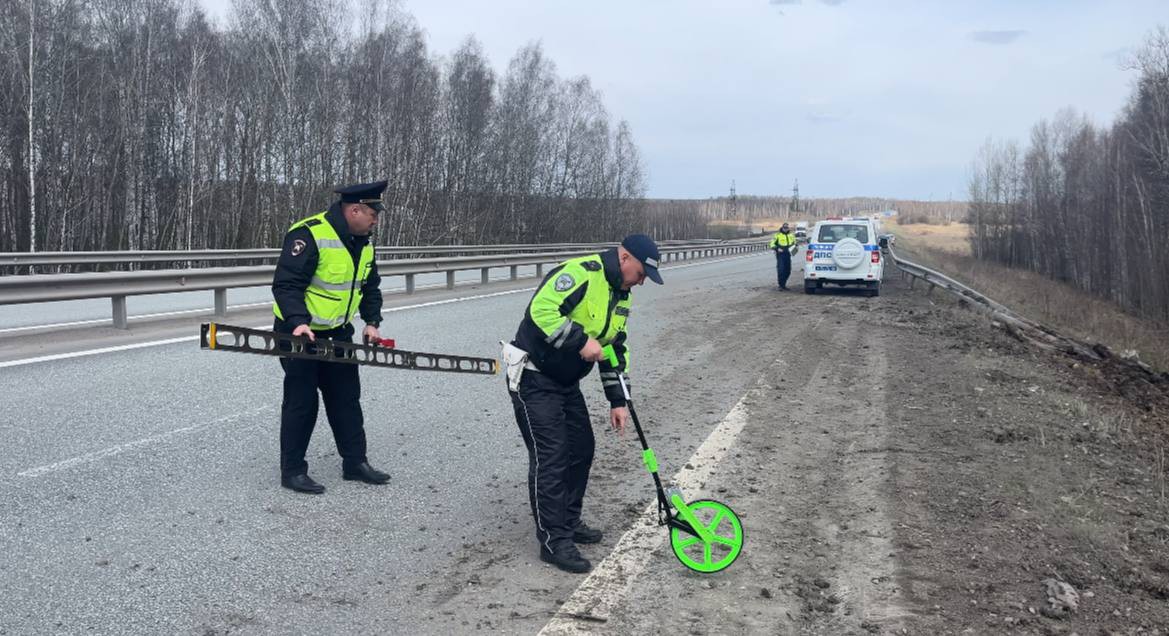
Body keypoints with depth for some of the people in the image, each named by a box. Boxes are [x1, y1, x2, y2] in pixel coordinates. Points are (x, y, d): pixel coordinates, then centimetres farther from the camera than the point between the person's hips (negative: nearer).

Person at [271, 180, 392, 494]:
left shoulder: (363, 244, 4)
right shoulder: (309, 235, -23)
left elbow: (370, 287, 14)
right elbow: (286, 284, -27)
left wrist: (371, 321, 1)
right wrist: (297, 322, -37)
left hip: (338, 333, 8)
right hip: (300, 333, -8)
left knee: (347, 397, 11)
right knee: (301, 402, -1)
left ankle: (355, 462, 22)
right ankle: (292, 471, 11)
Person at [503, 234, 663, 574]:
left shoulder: (620, 296, 9)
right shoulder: (581, 272, -22)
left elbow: (615, 351, 15)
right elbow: (542, 310, -34)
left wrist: (617, 401, 11)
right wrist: (582, 341, -30)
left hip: (567, 381, 10)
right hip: (534, 378, -10)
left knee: (581, 449, 13)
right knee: (551, 457, -9)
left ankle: (569, 522, 30)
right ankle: (554, 541, 0)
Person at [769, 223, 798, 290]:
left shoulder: (791, 235, 13)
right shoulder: (777, 235, -2)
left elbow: (794, 242, 28)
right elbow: (772, 244, -2)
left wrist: (796, 246, 6)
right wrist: (777, 248, -18)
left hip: (788, 255, 5)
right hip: (780, 255, -5)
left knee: (788, 271, 8)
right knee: (781, 270, -12)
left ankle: (783, 284, 23)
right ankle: (781, 286, -7)